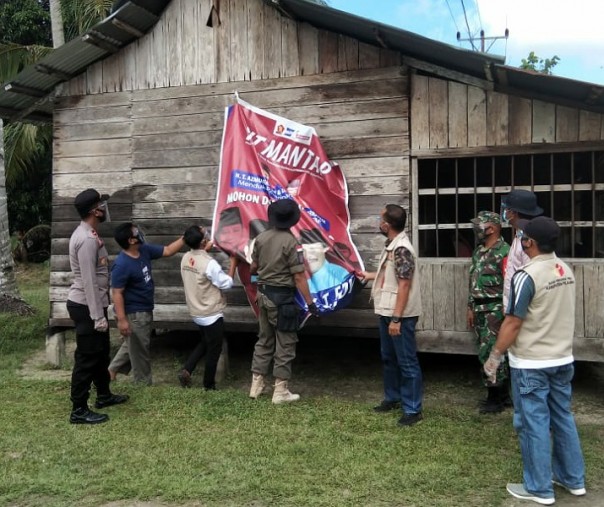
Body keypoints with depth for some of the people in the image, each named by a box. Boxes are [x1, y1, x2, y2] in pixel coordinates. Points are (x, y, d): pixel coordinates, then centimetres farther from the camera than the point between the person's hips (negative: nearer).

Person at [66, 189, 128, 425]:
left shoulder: (89, 233, 10)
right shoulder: (86, 239, -23)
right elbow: (89, 281, -25)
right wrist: (97, 316, -24)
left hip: (93, 304, 10)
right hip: (86, 307, -10)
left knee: (100, 352, 22)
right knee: (87, 358, -1)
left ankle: (104, 395, 37)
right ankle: (79, 410, 9)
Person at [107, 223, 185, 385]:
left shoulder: (144, 250, -2)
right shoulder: (121, 265, -26)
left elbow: (167, 251, 8)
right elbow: (117, 293, -23)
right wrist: (122, 319, -24)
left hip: (145, 310, 9)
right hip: (133, 314, -9)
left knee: (132, 346, 23)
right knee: (140, 349, 6)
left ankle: (113, 370, 38)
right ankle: (144, 384, 22)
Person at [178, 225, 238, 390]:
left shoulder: (186, 258, -2)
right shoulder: (209, 263, -25)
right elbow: (227, 283, -16)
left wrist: (206, 250, 17)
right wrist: (233, 262, -8)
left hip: (196, 312, 7)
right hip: (212, 314, -7)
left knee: (204, 343, 26)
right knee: (214, 349, 9)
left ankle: (186, 370, 12)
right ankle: (209, 384, 20)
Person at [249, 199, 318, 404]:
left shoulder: (261, 238, 2)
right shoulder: (291, 242, -17)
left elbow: (254, 265, 15)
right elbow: (299, 276, -18)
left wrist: (250, 272, 38)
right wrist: (310, 302, -12)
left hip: (264, 293, 7)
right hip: (282, 296, -7)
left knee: (264, 340, 17)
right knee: (285, 343, 3)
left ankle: (256, 385, 23)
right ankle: (280, 391, 7)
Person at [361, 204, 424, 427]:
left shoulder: (402, 249, -21)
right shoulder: (392, 245, 9)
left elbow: (404, 285, -23)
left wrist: (396, 319, -24)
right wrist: (370, 275, 36)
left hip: (401, 316, -10)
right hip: (387, 313, 10)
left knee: (407, 362, -1)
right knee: (389, 358, 20)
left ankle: (413, 409, 8)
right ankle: (393, 398, 35)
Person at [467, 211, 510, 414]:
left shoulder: (504, 252, -15)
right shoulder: (478, 251, 13)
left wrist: (506, 314, -19)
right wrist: (471, 308, 17)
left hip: (495, 311, -9)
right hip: (480, 310, 9)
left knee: (489, 353, -6)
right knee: (491, 352, 14)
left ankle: (495, 398, 6)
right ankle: (503, 393, 25)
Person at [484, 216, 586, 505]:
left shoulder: (527, 276, -20)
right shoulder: (566, 271, 5)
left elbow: (513, 322, -19)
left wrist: (495, 356, -10)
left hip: (531, 364, -8)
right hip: (563, 358, 8)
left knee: (533, 423, 3)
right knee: (562, 418, 18)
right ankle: (573, 479, 30)